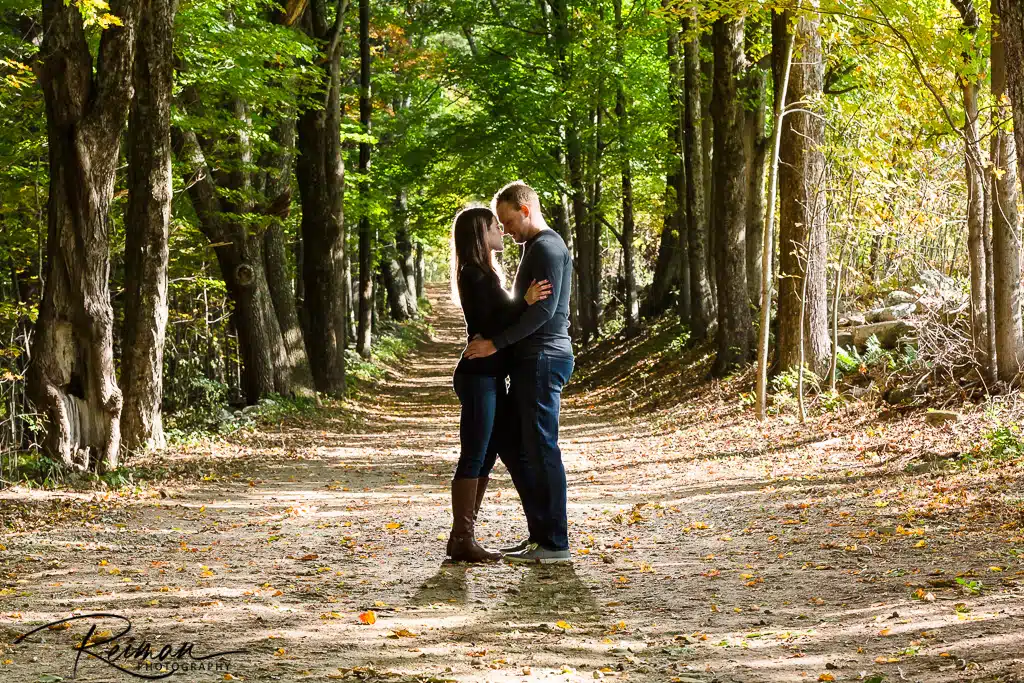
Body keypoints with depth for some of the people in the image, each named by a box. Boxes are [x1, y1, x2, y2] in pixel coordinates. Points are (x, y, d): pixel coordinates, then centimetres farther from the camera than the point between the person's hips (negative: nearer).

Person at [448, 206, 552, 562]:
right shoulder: (474, 275, -12)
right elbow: (489, 326, -18)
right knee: (474, 459, -7)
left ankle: (462, 536, 14)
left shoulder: (483, 274, 18)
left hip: (491, 376, 10)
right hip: (478, 376, -10)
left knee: (486, 458, 10)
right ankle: (461, 540, -4)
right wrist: (526, 301, -25)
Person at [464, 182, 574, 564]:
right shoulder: (534, 248, 20)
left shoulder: (548, 248, -12)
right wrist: (500, 344, 17)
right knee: (514, 447, 12)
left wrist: (496, 343, -22)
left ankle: (554, 544, -3)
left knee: (542, 450, -7)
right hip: (530, 361, 11)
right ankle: (540, 533, 17)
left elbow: (545, 309, -22)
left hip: (543, 360, -11)